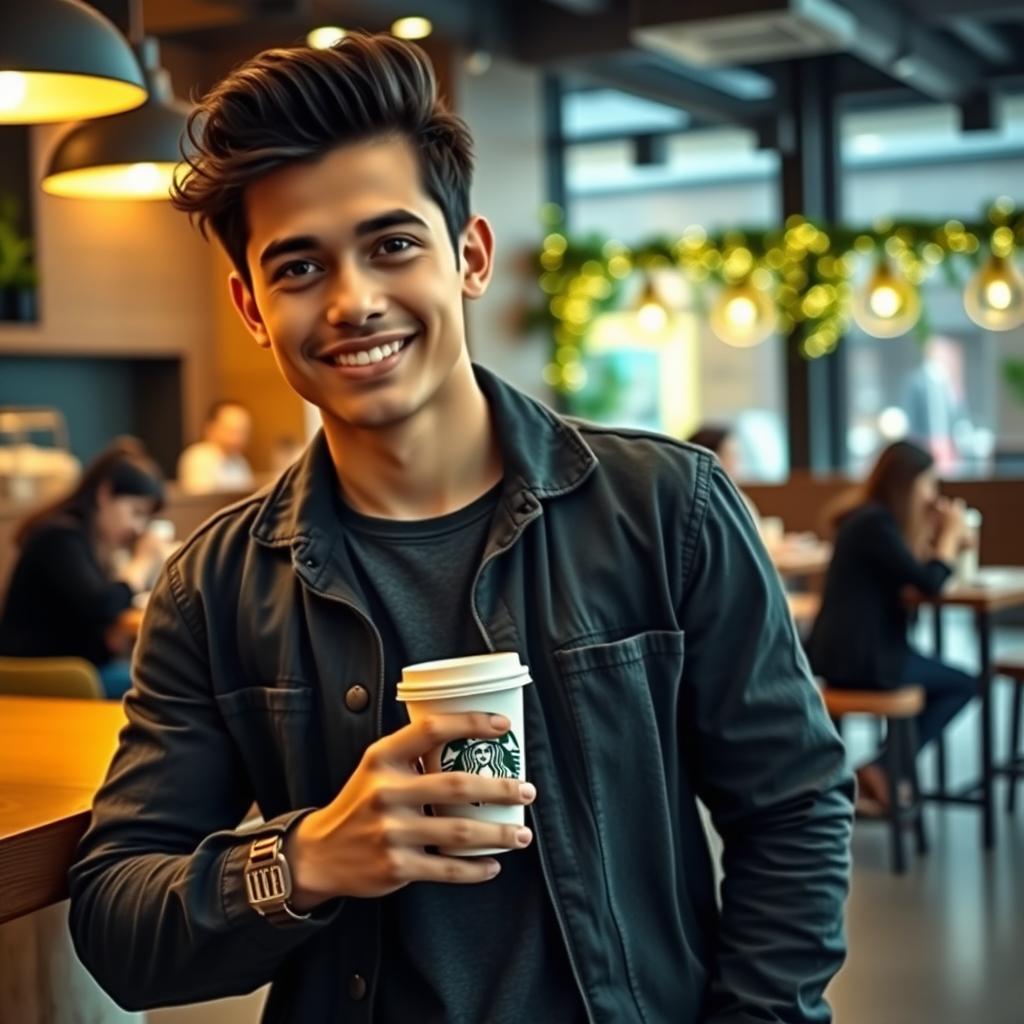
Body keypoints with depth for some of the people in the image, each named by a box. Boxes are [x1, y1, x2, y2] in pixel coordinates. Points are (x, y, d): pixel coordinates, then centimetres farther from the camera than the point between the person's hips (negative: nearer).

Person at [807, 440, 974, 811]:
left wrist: (932, 530, 10)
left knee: (944, 681, 24)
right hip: (863, 657, -10)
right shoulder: (875, 522, -16)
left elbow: (909, 570, 16)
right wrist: (950, 534, -3)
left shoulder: (869, 516, 14)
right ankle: (882, 769, 2)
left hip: (847, 651, 10)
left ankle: (885, 769, 14)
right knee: (963, 684, 6)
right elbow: (928, 581, -17)